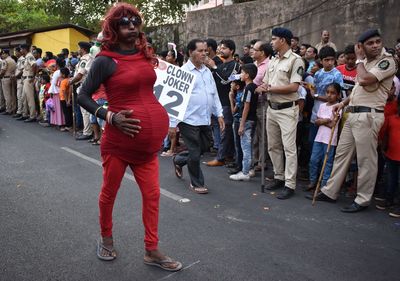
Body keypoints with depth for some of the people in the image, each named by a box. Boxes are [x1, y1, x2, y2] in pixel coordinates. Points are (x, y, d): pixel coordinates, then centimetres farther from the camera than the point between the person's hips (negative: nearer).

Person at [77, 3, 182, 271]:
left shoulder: (145, 55, 9)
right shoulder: (106, 61, -9)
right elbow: (83, 96, -6)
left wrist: (159, 117, 15)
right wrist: (110, 117, -17)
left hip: (147, 141, 5)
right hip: (119, 141, -5)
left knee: (152, 195, 5)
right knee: (109, 192, 12)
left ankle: (152, 251, 19)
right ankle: (106, 239, 36)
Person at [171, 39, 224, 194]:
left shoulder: (207, 71, 12)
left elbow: (214, 94, 17)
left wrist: (219, 114, 11)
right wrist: (172, 123, -12)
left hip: (205, 120, 7)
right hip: (189, 120, -7)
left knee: (204, 148, 16)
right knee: (195, 153, 3)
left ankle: (178, 160, 40)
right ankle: (197, 183, 24)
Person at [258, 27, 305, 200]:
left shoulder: (295, 60, -9)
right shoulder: (272, 61, 15)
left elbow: (293, 87, -18)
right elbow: (263, 84, 14)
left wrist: (270, 88, -12)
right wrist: (262, 88, -11)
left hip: (287, 109, -8)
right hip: (271, 108, 8)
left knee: (289, 148, -5)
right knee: (273, 146, 13)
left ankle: (289, 185, 0)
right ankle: (279, 177, 26)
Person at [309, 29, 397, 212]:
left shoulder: (387, 61, -8)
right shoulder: (365, 62, 18)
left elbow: (364, 80, -24)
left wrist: (359, 58, -9)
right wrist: (343, 103, 14)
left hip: (368, 115, -8)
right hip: (353, 114, 8)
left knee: (366, 160, -2)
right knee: (341, 153, 12)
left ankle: (362, 200, 11)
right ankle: (330, 192, 21)